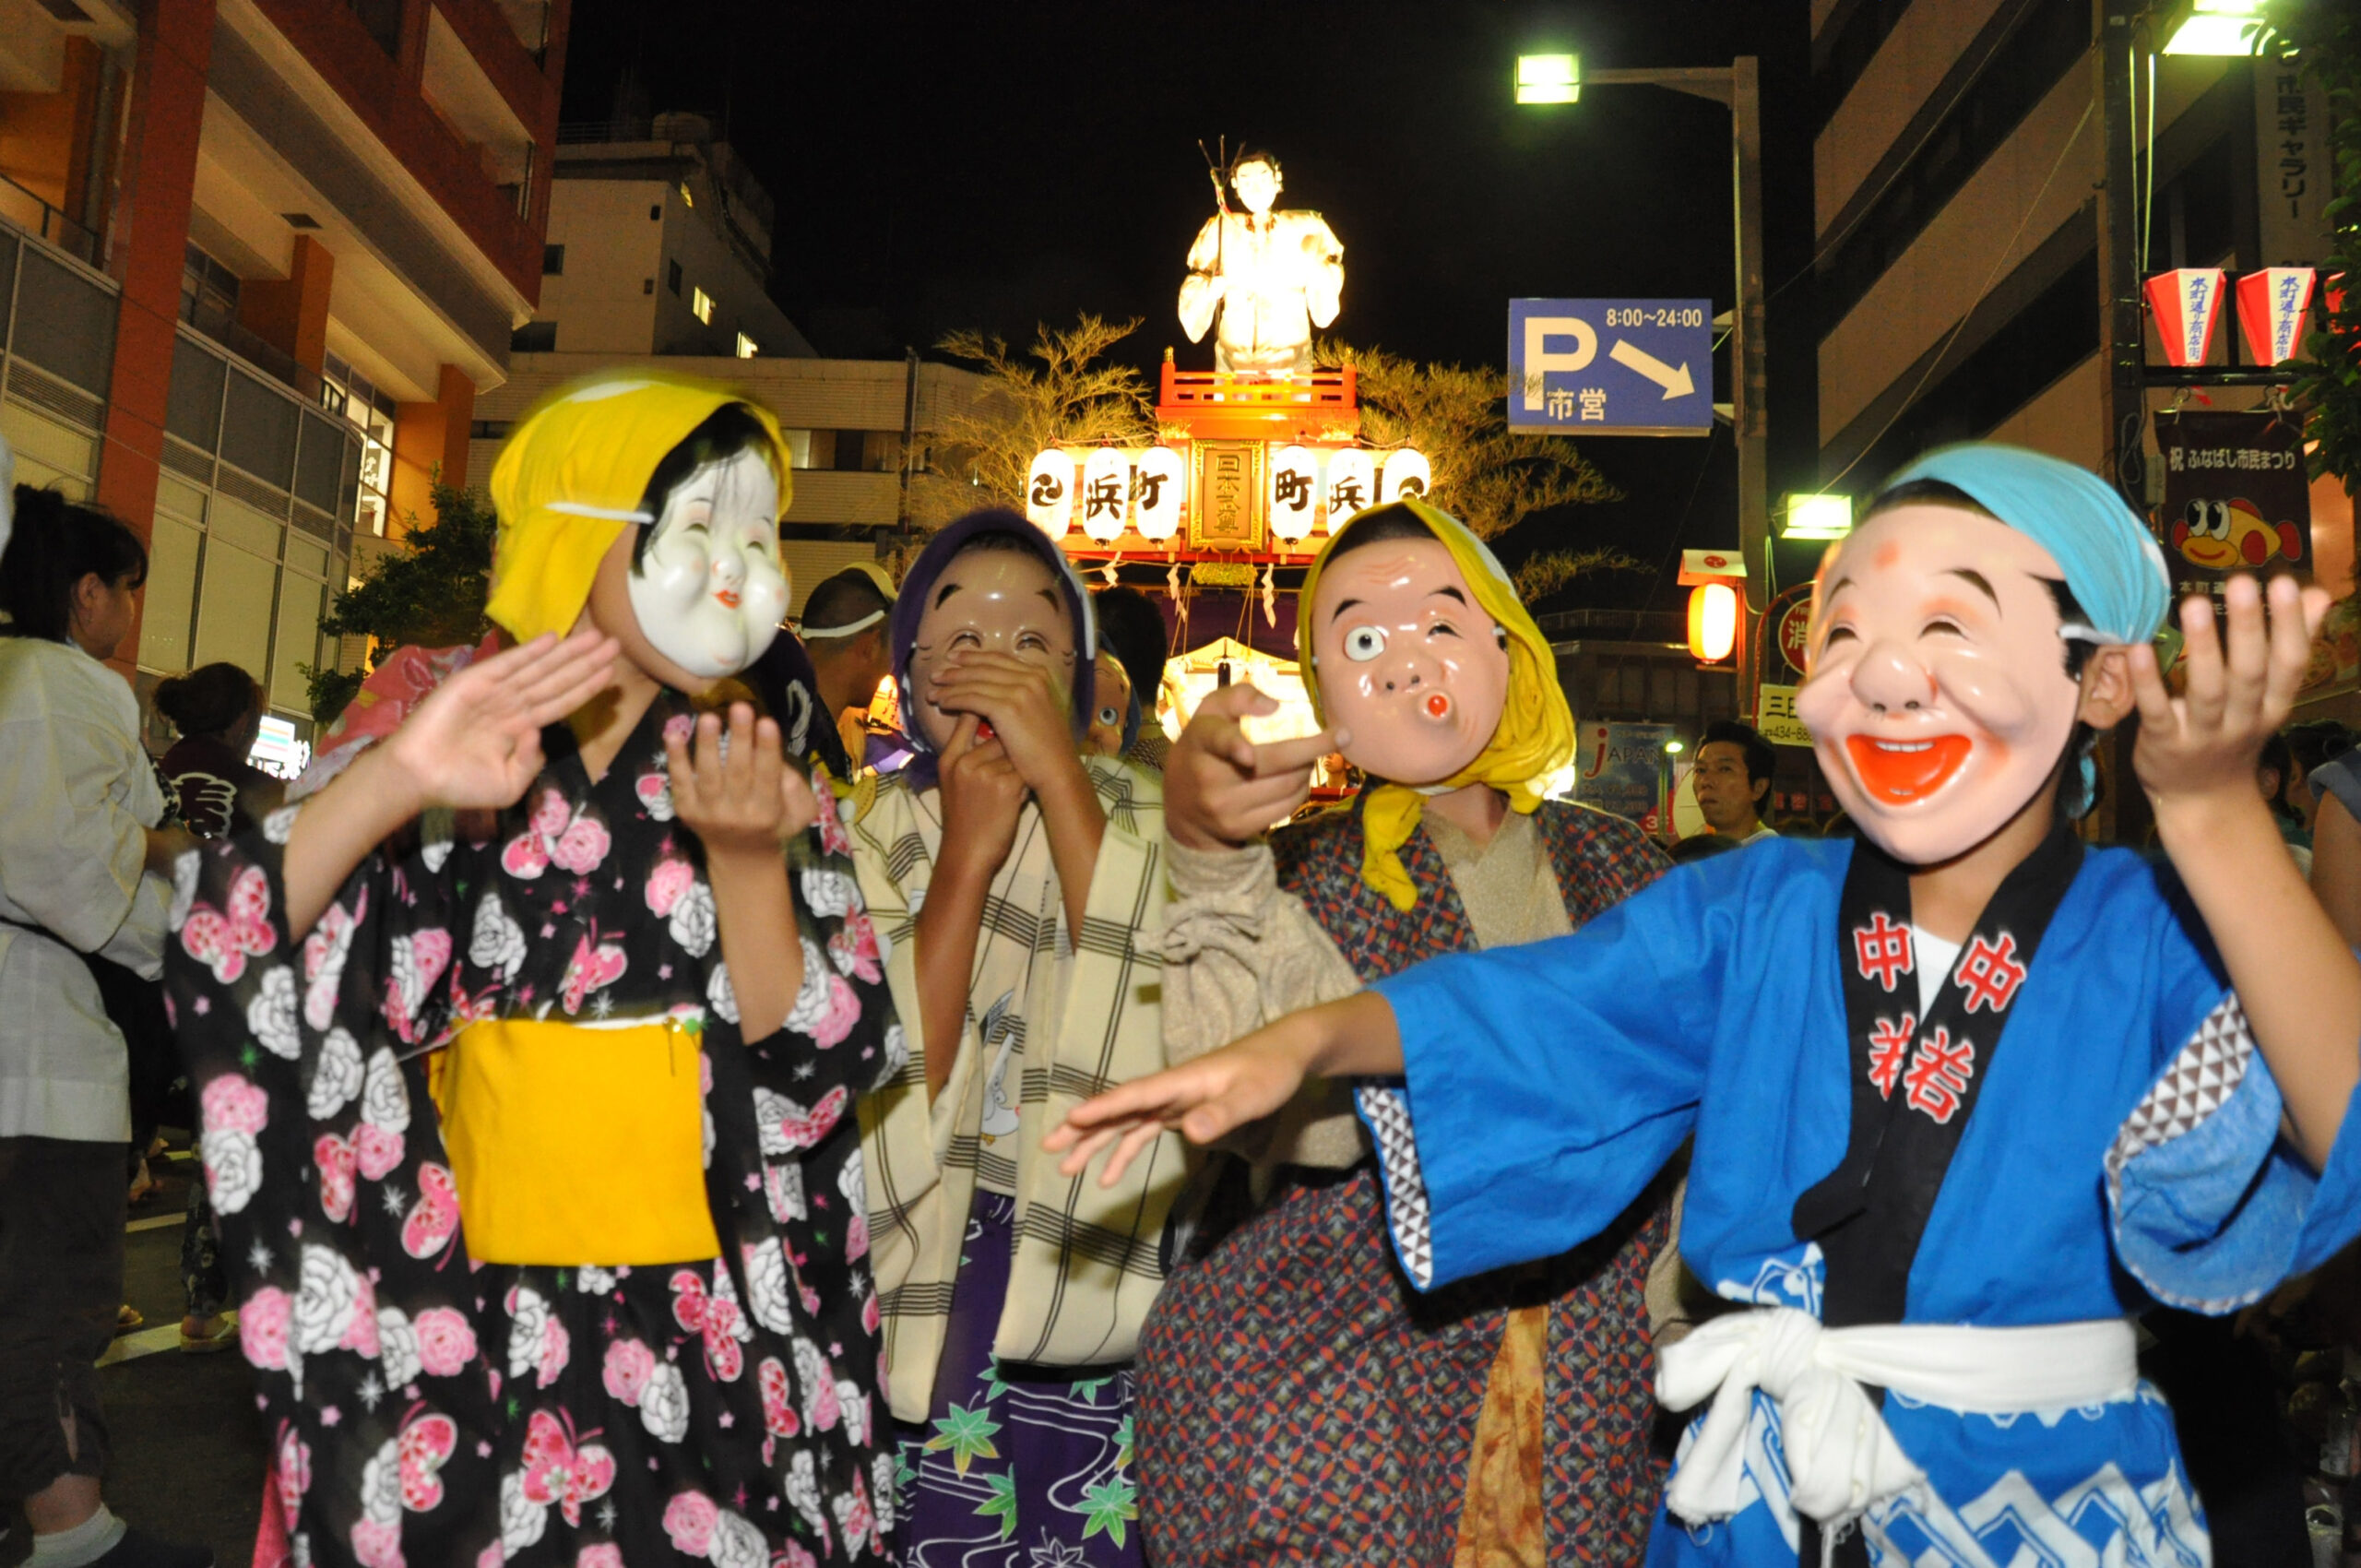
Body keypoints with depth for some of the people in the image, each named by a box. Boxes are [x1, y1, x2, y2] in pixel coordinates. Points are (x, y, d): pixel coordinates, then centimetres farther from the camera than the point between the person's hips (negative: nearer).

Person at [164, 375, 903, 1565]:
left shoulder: (769, 785, 2)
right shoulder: (456, 765, -1)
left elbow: (813, 1069, -7)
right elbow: (223, 963, -11)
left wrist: (747, 862, -21)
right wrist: (393, 782, -24)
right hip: (465, 1315, 0)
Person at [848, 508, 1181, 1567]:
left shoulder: (1146, 820, 3)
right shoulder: (867, 833, 2)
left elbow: (1158, 1023, -17)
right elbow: (881, 1076, -11)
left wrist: (1060, 776, -18)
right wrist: (968, 854, -15)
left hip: (1096, 1313, 0)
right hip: (909, 1322, 0)